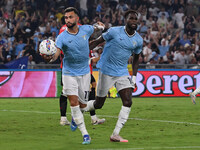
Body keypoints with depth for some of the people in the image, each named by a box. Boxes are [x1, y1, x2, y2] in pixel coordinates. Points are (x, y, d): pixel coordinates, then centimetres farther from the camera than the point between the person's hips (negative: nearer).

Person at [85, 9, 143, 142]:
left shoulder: (139, 40, 2)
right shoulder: (115, 32, -11)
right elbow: (97, 42, -2)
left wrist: (134, 77, 11)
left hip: (122, 73, 4)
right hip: (106, 71, -4)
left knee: (128, 102, -13)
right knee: (99, 104, 2)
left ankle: (115, 135, -7)